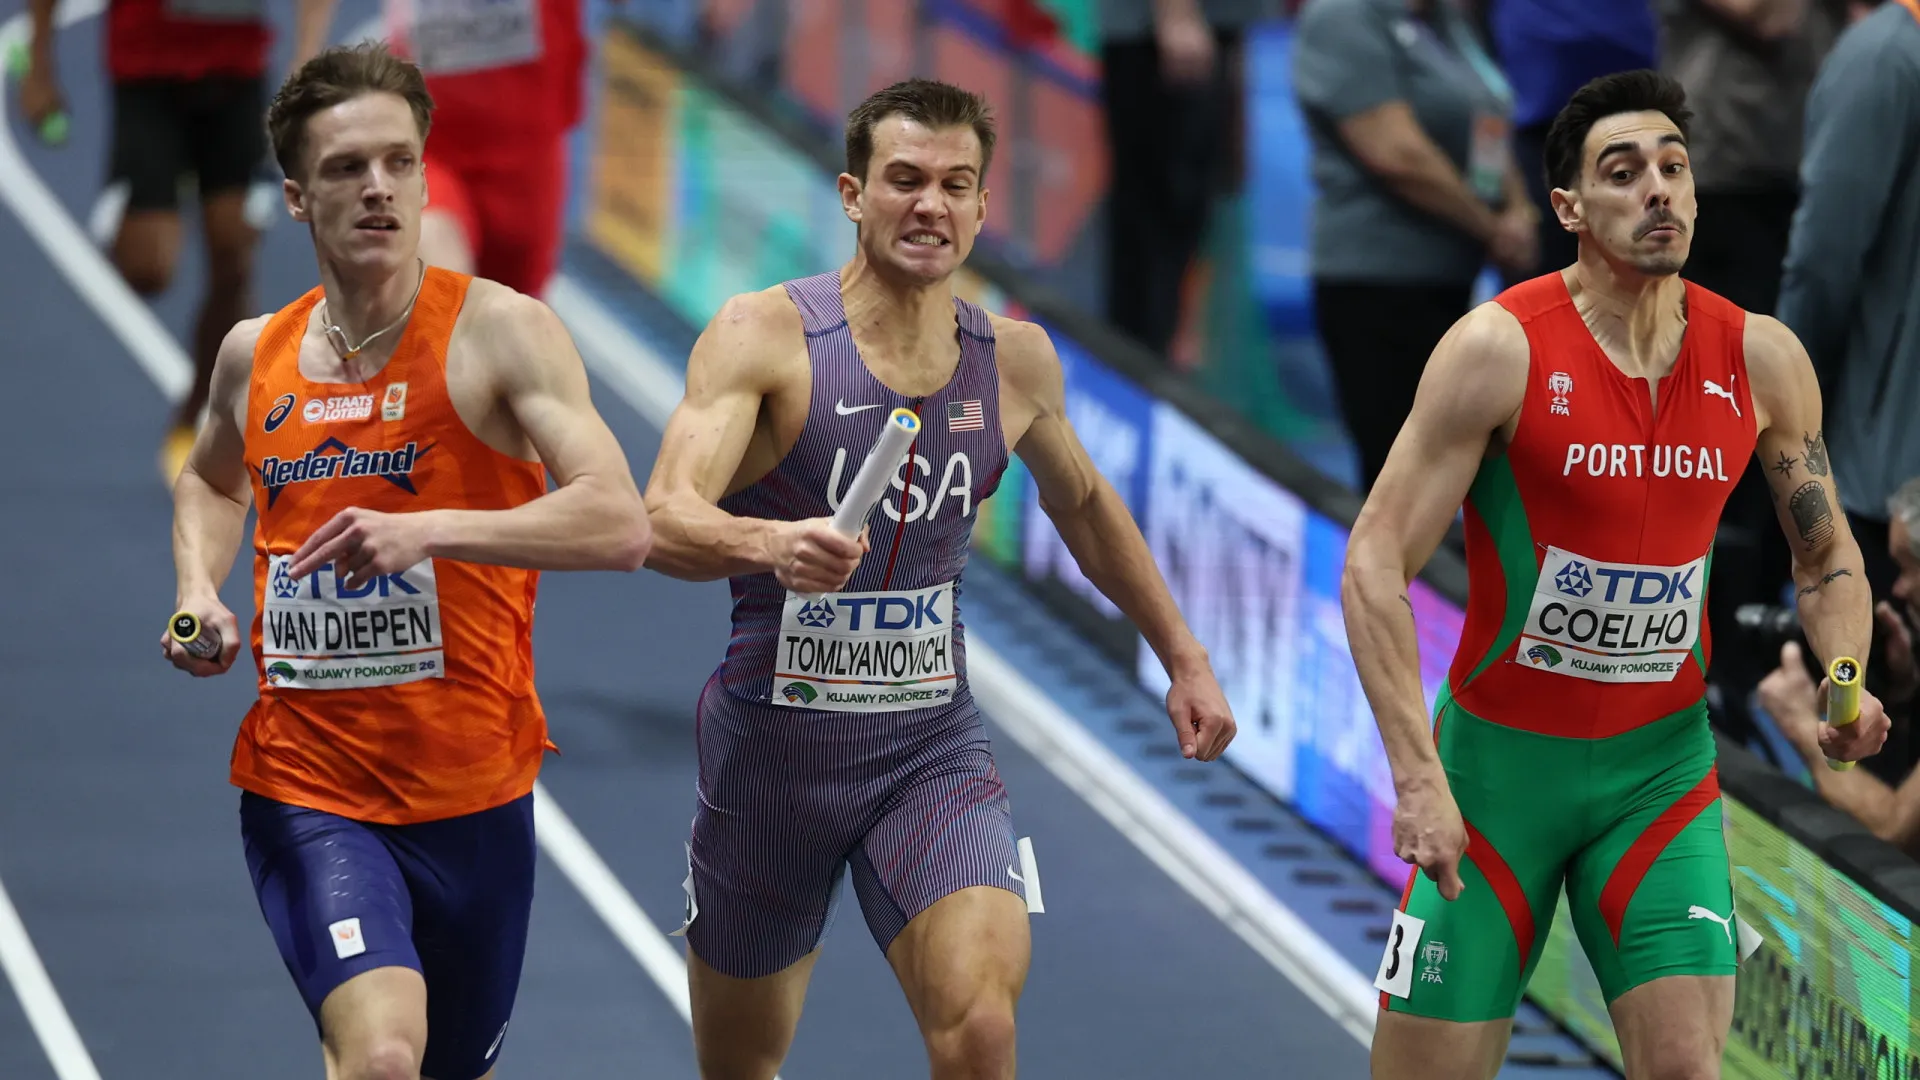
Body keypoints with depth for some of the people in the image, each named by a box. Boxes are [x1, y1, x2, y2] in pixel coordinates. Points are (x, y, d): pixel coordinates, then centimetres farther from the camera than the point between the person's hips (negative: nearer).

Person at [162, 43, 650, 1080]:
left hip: (471, 797, -1)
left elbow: (620, 524, -21)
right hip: (304, 790, 1)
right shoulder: (256, 355, 4)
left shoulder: (498, 332, -9)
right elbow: (210, 482, 29)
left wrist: (433, 530, -32)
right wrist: (200, 591, 8)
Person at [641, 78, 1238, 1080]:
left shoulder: (1016, 361, -1)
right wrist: (772, 546, -49)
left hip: (934, 746, 2)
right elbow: (663, 524, -28)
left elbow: (1084, 504, 21)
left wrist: (1183, 657, 24)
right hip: (773, 743, -2)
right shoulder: (762, 337, -15)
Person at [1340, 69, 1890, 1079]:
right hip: (1501, 753, -3)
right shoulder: (1502, 348, -15)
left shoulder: (1761, 359, -2)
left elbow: (1828, 557, 13)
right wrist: (1418, 774, -26)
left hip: (1660, 762, 3)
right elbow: (1376, 558, -17)